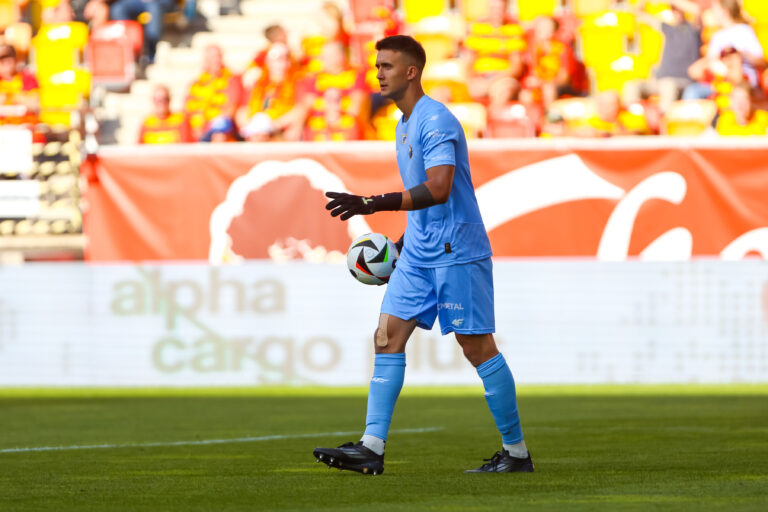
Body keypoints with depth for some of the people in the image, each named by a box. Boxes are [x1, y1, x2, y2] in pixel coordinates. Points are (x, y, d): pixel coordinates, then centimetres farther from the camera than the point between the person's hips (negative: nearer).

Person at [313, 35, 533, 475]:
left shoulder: (435, 120, -15)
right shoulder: (405, 124, 16)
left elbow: (438, 190, -26)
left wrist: (374, 204, -30)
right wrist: (404, 241, 21)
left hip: (456, 253, -9)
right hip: (419, 255, 9)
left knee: (478, 347, -4)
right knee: (388, 336, -1)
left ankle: (517, 452, 6)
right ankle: (372, 447, -4)